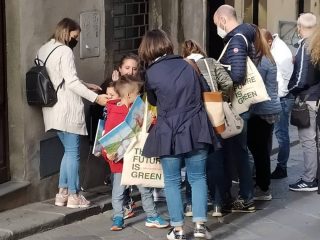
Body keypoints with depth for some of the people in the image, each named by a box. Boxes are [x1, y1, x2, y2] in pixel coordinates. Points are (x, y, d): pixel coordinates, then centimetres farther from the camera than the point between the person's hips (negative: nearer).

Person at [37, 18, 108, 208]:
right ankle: (73, 196, 3)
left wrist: (86, 85, 22)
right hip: (67, 109, -9)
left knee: (69, 150, 16)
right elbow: (71, 82, -19)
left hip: (54, 109, 9)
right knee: (73, 151, -1)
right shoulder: (65, 51, -13)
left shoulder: (44, 50, 16)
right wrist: (95, 98, -17)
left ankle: (62, 193, 15)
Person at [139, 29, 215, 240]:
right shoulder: (187, 65, 7)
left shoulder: (152, 73, -5)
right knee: (198, 178, 11)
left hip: (170, 133, -3)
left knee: (172, 182, 7)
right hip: (196, 130, 3)